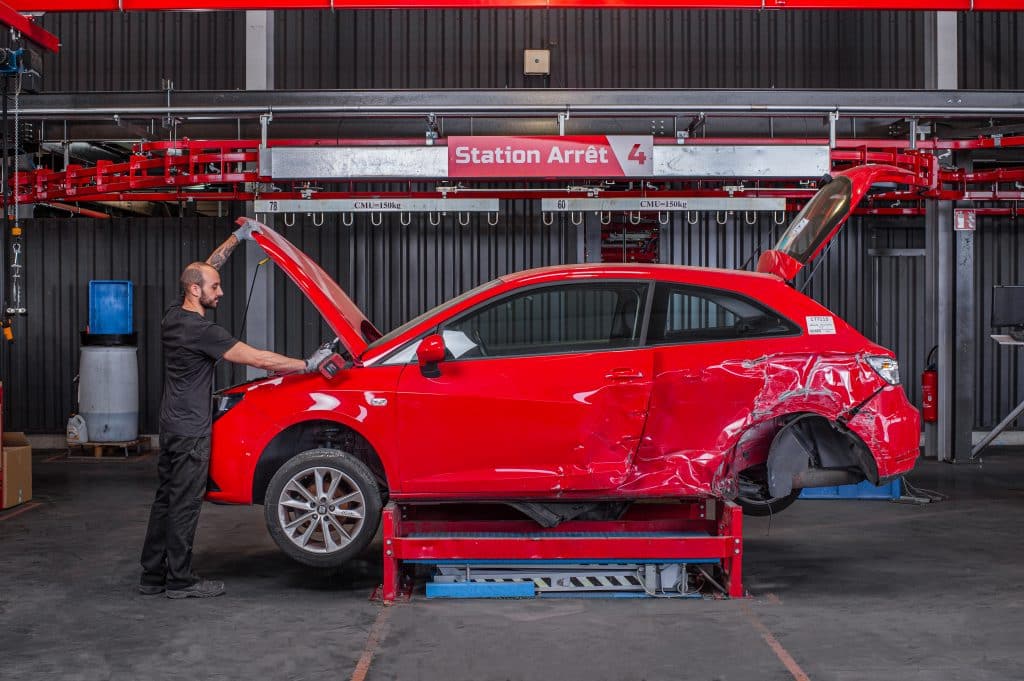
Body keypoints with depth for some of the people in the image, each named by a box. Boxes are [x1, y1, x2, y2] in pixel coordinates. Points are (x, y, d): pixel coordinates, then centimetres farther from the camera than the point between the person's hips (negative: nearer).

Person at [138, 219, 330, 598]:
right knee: (184, 505, -2)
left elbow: (205, 268, 19)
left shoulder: (174, 317, 6)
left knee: (167, 499, 14)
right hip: (190, 430, -10)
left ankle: (152, 576, 20)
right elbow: (255, 358, -21)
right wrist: (308, 365, -16)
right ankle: (180, 581, 6)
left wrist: (237, 238, 18)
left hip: (173, 424, 10)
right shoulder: (199, 330, -20)